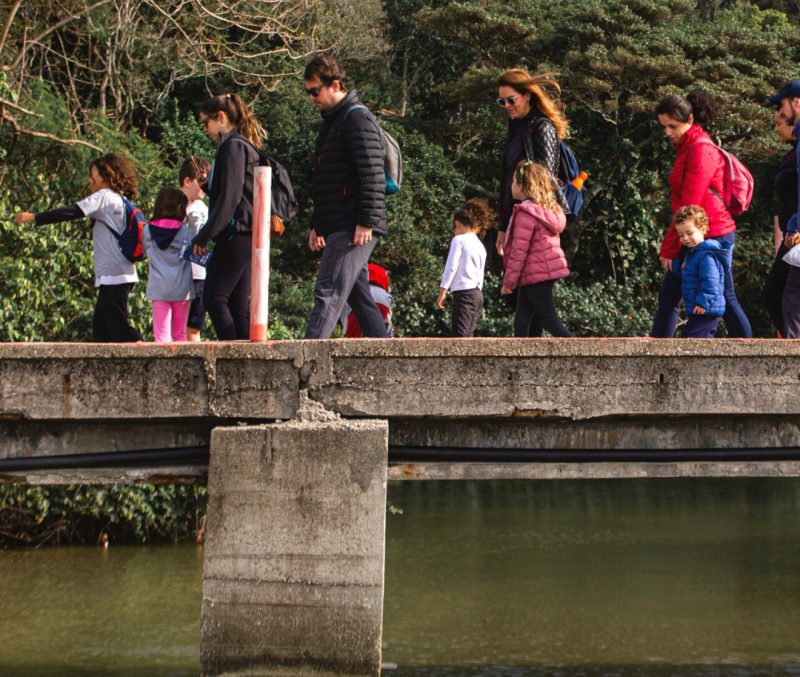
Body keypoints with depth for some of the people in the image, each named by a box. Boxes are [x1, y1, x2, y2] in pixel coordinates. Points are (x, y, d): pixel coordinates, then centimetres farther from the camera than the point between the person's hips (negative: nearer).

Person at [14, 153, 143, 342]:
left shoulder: (104, 197, -8)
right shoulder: (120, 201, 17)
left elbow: (73, 212, -18)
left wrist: (35, 217, -19)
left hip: (113, 275, -9)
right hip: (122, 275, 9)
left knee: (118, 324, -8)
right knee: (101, 325, 9)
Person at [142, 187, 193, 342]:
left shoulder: (147, 231, 2)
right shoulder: (186, 232, -4)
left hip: (158, 289, 0)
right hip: (182, 289, 0)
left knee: (162, 334, -3)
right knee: (180, 334, 11)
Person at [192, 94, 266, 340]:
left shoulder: (233, 146, -9)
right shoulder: (244, 145, 20)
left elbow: (230, 197, -17)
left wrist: (204, 236, -15)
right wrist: (207, 185, 10)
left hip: (236, 234, -10)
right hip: (247, 236, 10)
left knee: (214, 297, -11)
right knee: (237, 305, 7)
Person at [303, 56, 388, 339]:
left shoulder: (357, 118, -10)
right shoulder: (331, 122, 21)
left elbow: (372, 175, -18)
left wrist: (366, 222, -22)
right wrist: (317, 225, 24)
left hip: (353, 229, -10)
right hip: (338, 228, 10)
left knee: (328, 294, -14)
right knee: (360, 298, 9)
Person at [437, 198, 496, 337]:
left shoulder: (459, 240, -6)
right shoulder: (480, 246, 17)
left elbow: (451, 266, -13)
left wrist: (442, 291, -10)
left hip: (464, 293, -8)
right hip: (477, 293, 8)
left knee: (459, 335, -12)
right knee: (468, 335, 11)